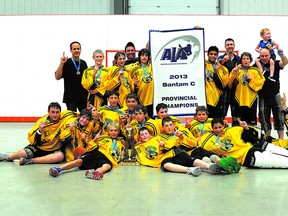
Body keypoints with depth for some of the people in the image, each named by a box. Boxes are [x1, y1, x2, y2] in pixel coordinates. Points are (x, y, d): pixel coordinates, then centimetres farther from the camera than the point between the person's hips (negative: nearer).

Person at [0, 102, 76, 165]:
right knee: (23, 153, -24)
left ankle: (30, 161, -26)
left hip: (55, 149, 0)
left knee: (60, 156, -34)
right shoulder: (42, 121, -15)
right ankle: (8, 157, 12)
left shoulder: (64, 118, -14)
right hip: (40, 147, 0)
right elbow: (33, 142, -14)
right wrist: (40, 131, -32)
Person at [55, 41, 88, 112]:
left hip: (83, 97, 5)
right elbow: (57, 77, -13)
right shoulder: (66, 63, -5)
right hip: (70, 98, -5)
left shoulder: (83, 63, 10)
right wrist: (61, 64, -23)